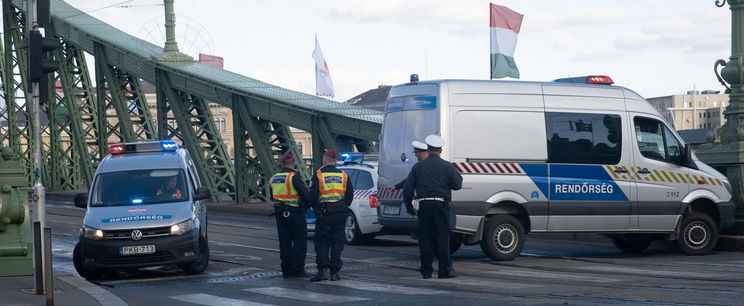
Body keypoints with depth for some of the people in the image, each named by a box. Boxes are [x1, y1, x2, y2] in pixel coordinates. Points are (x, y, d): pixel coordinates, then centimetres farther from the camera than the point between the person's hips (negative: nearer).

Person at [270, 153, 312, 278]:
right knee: (300, 242, -1)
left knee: (284, 243, 11)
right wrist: (308, 204, 1)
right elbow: (305, 194, -16)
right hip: (294, 213, -7)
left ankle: (286, 270, 11)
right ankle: (297, 270, -6)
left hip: (280, 214, 7)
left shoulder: (274, 178, 10)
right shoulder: (294, 177, -13)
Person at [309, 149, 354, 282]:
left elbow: (313, 195, -8)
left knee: (322, 242, 2)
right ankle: (334, 272, 7)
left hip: (324, 213, -3)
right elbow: (350, 195, 7)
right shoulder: (343, 175, 5)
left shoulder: (318, 175, -6)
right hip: (340, 213, 3)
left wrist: (316, 209, 5)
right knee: (337, 243, 7)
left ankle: (322, 270, -10)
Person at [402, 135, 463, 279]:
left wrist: (409, 206, 15)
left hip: (424, 205, 2)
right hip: (441, 204, -2)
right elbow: (457, 185, 0)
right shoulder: (447, 166, 0)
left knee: (425, 239, 5)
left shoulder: (418, 166, 7)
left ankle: (426, 271, 6)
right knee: (443, 237, 1)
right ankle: (445, 270, 0)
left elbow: (407, 188, 6)